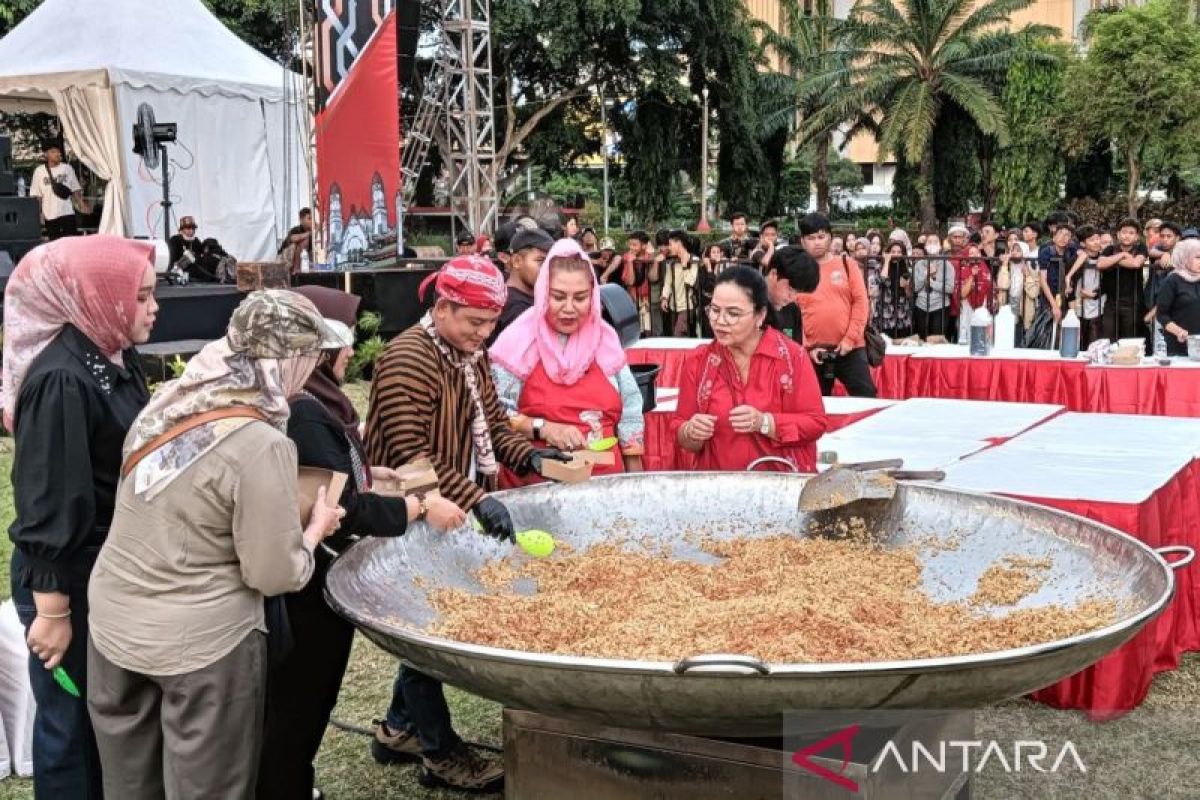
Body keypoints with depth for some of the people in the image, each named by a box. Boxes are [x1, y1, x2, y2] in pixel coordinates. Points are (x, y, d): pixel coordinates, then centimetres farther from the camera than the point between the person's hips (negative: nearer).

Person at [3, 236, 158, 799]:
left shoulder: (116, 358, 3)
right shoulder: (60, 381, -24)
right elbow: (47, 506, -23)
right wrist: (52, 610, -20)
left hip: (114, 570, 8)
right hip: (71, 579, -8)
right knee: (74, 721, 8)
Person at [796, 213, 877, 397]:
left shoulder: (847, 264, 6)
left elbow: (861, 301, 1)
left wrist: (850, 338, -8)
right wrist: (806, 347, -8)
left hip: (850, 348, 0)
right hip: (814, 352, 0)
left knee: (866, 399, -3)